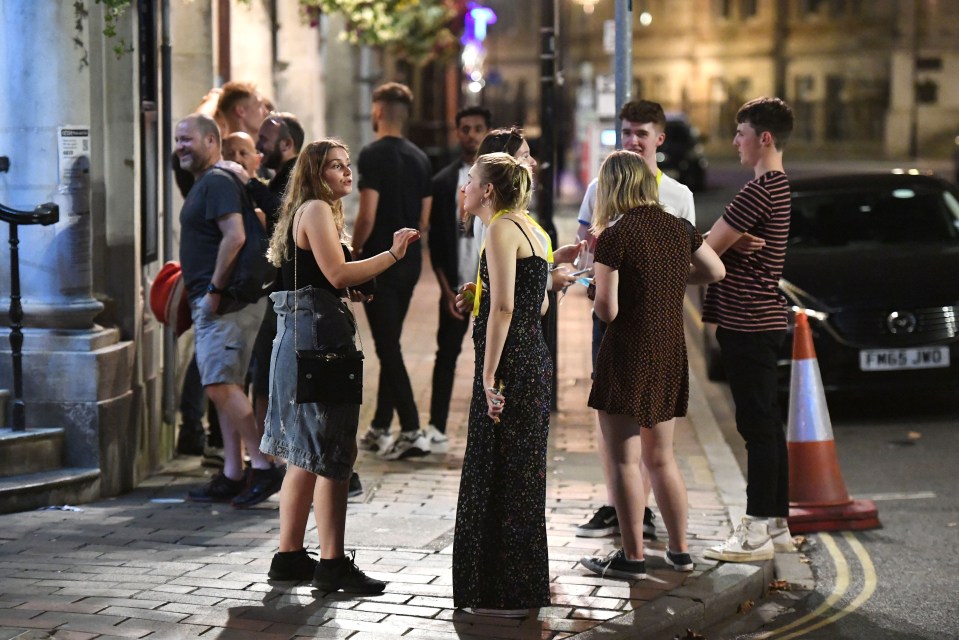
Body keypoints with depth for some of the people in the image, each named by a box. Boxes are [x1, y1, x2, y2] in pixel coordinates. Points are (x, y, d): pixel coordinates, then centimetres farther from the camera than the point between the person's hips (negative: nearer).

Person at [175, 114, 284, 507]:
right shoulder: (204, 184, 20)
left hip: (225, 301, -11)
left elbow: (235, 236, -24)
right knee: (223, 388, 10)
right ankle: (232, 476, 12)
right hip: (209, 301, 11)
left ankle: (263, 466, -12)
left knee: (220, 384, -14)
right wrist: (192, 287, 21)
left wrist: (214, 291, -21)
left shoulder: (218, 182, -12)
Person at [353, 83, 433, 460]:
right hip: (410, 260, 8)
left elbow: (367, 216, -17)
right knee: (390, 345, 15)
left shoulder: (374, 155, -12)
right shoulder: (419, 158, 11)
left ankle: (412, 432, -13)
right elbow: (424, 218, 13)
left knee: (388, 347, -7)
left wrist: (354, 252, -6)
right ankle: (380, 429, 22)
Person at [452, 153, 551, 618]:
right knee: (520, 475, 15)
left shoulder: (501, 230, -12)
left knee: (499, 477, -2)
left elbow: (503, 307, -21)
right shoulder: (526, 227, 16)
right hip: (534, 358, 10)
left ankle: (506, 595, 3)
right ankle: (521, 588, 22)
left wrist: (489, 376, -22)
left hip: (510, 362, -10)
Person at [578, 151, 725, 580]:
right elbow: (716, 271, 20)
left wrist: (599, 267, 0)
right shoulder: (679, 229, 5)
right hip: (671, 353, 7)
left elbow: (607, 311, -16)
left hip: (628, 355, -7)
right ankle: (680, 550, 21)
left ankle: (633, 557, 2)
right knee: (660, 456, 17)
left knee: (623, 459, 1)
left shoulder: (614, 237, -14)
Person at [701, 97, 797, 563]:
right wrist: (731, 243, -10)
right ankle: (776, 524, 20)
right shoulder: (777, 187, 17)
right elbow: (721, 247, 11)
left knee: (758, 424, -7)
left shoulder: (760, 191, -17)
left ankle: (757, 532, -3)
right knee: (766, 424, 13)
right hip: (760, 319, 10)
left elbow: (704, 251, -16)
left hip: (748, 322, -10)